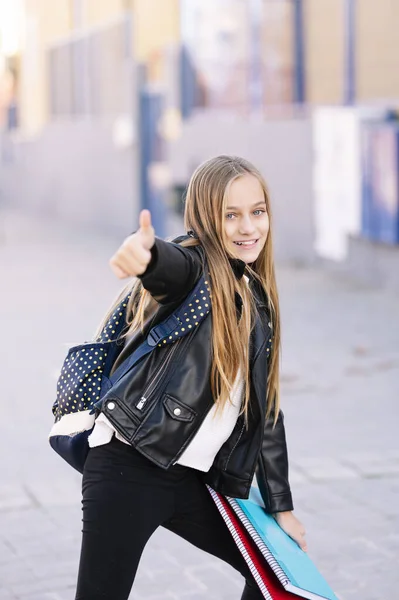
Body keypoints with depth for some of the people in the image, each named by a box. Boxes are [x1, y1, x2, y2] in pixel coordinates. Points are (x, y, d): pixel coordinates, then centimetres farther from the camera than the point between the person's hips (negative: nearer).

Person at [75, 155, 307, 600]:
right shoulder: (193, 267, -6)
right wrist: (146, 254, -58)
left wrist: (281, 505, 18)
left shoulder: (258, 301, 14)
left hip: (193, 480, 8)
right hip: (129, 469, -7)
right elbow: (170, 266, -33)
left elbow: (265, 407, 18)